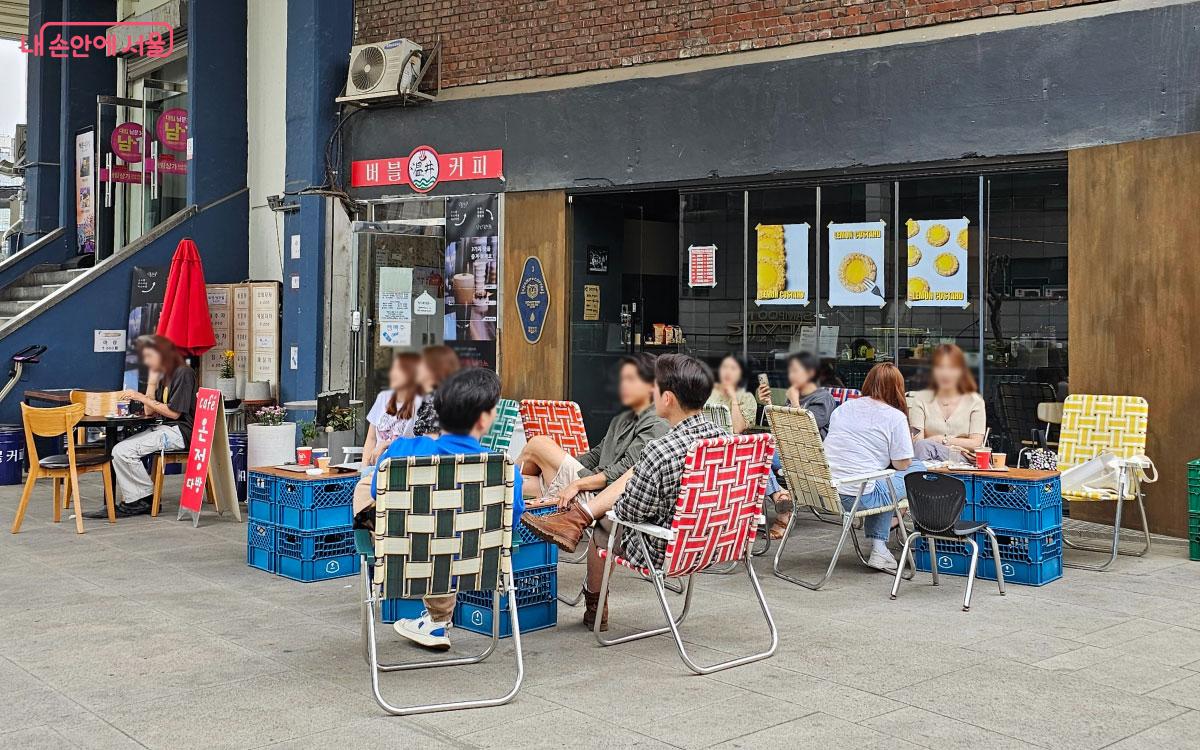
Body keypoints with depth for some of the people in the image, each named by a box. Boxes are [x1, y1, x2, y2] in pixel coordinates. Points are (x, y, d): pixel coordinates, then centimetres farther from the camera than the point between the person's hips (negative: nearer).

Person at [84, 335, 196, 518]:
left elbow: (174, 413, -16)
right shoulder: (164, 377, 19)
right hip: (163, 429, 10)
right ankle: (132, 502, -10)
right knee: (119, 450, -4)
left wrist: (141, 398, -12)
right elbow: (149, 412, 13)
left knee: (123, 451, -18)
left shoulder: (183, 373, -9)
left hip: (179, 432, -10)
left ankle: (147, 498, -5)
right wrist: (152, 380, 8)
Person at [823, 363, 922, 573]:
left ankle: (879, 548, 22)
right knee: (918, 469, 13)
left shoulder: (843, 408, 15)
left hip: (824, 491, 7)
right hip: (859, 496, -7)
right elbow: (902, 464, -2)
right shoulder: (895, 417, -3)